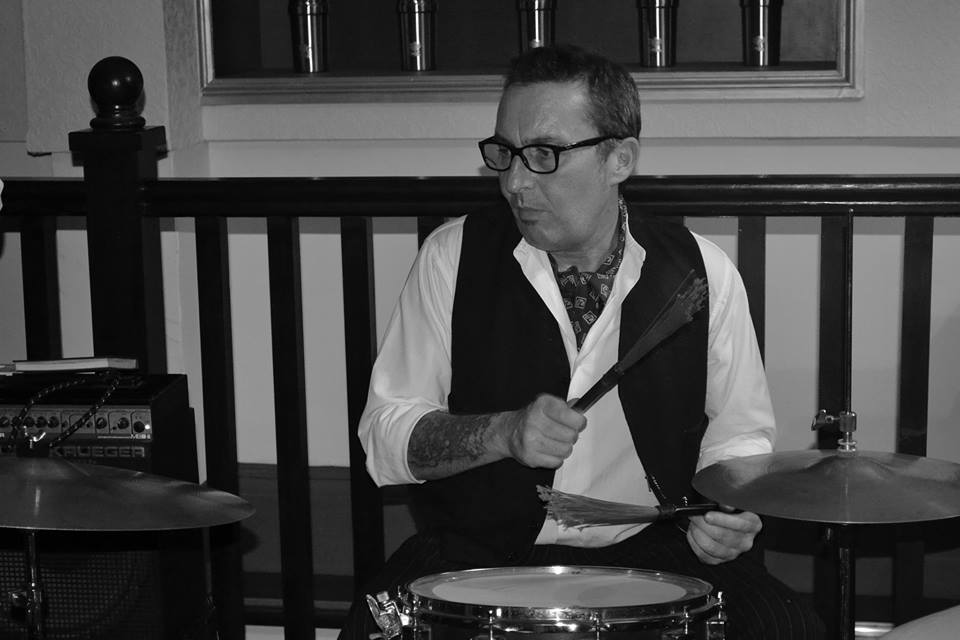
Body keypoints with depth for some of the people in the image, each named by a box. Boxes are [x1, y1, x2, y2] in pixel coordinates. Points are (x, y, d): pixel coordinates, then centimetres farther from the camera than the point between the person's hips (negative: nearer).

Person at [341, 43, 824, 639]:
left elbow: (738, 433, 10)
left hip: (650, 548, 1)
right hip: (479, 553, 0)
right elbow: (385, 435, -4)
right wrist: (503, 433, -21)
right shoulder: (454, 258, -5)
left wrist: (728, 508, -12)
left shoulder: (700, 272, -2)